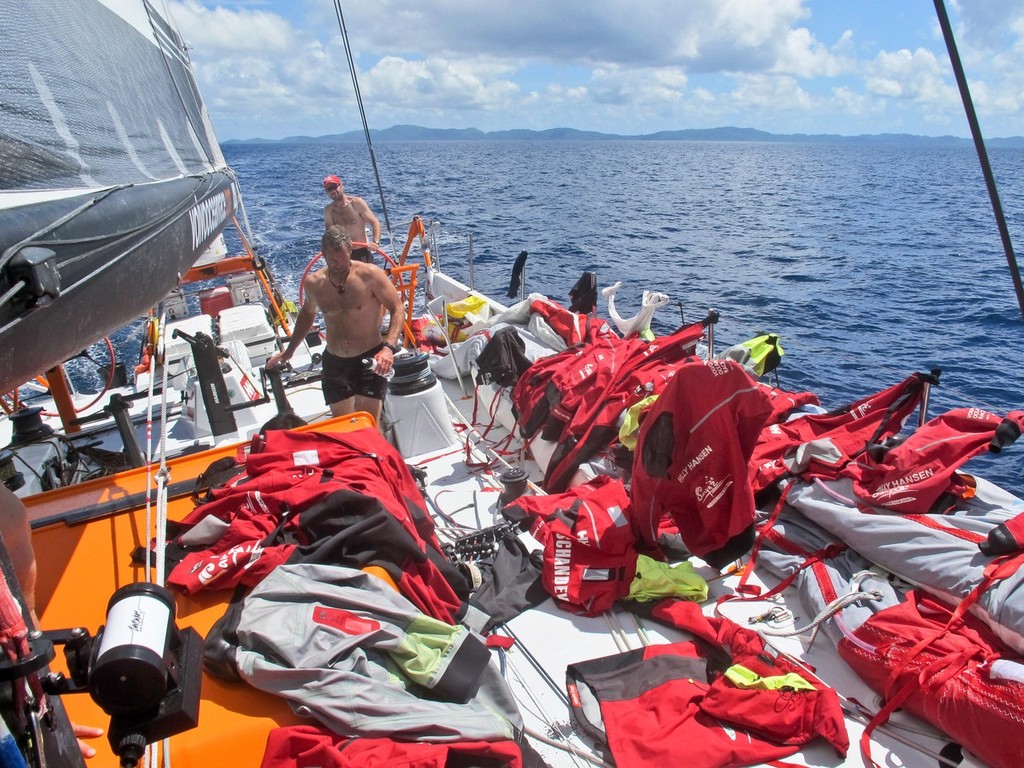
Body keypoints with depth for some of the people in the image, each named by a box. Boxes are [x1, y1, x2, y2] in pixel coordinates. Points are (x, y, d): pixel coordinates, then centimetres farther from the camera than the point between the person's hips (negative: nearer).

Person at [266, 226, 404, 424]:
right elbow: (307, 313, 21)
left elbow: (398, 310, -11)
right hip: (334, 363, 4)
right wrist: (288, 352, 25)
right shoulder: (314, 283, 1)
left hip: (370, 359, -4)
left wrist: (388, 347, -26)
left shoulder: (370, 275, -13)